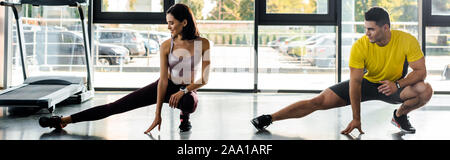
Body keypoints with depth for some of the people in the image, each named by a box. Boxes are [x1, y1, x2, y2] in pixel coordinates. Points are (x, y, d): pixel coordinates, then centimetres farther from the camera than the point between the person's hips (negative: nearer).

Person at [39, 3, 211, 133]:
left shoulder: (203, 43, -13)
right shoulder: (166, 46, -11)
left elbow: (204, 78, -10)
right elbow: (163, 79, -13)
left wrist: (184, 91, -25)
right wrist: (157, 114, -16)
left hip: (188, 90, -1)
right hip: (166, 87, 1)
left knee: (188, 102, -41)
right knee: (116, 105, -9)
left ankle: (184, 115, -2)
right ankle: (66, 119, -8)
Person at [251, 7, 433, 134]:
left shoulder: (407, 41, -23)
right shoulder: (360, 46, -24)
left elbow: (421, 71, -16)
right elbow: (355, 82, -22)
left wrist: (397, 84, -34)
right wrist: (356, 118, -23)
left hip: (396, 85, 1)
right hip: (367, 83, -1)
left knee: (425, 90, -28)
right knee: (320, 101, -16)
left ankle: (400, 115, 3)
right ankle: (270, 118, -12)